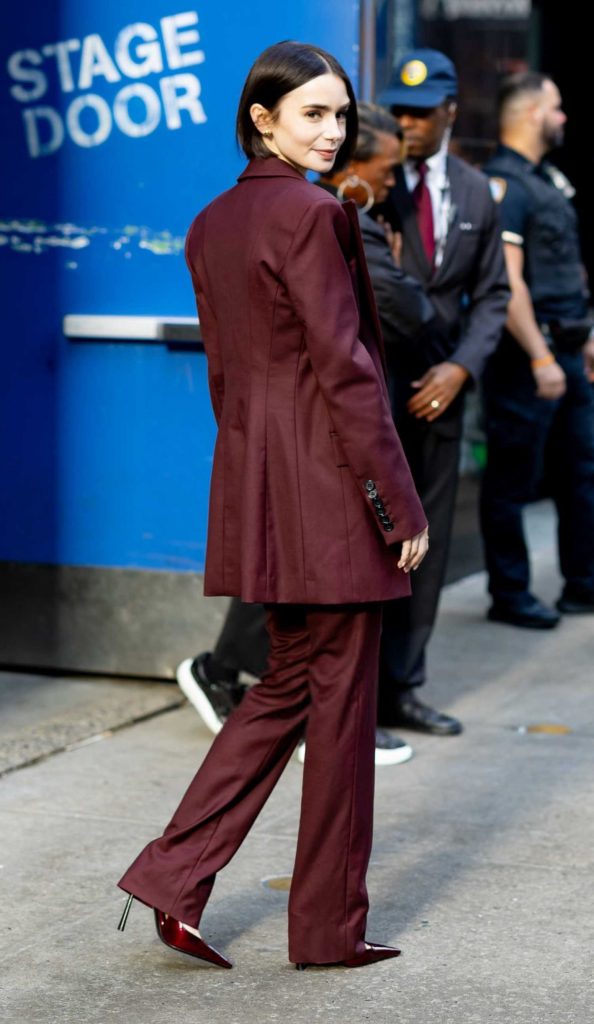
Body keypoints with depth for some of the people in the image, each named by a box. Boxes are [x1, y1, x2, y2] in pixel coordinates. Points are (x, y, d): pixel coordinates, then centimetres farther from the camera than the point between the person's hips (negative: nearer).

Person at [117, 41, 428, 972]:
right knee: (341, 694, 3)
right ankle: (330, 925, 14)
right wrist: (402, 503, -14)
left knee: (290, 679, 18)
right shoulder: (312, 214, -15)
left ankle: (175, 878, 11)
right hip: (329, 478, -8)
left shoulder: (211, 225, 12)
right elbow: (345, 367, -18)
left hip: (251, 473, 9)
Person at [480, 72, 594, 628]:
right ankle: (509, 595, 8)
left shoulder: (548, 179, 16)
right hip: (526, 355, -9)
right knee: (513, 480, 0)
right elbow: (507, 282, -21)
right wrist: (539, 357, -23)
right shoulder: (503, 184, -14)